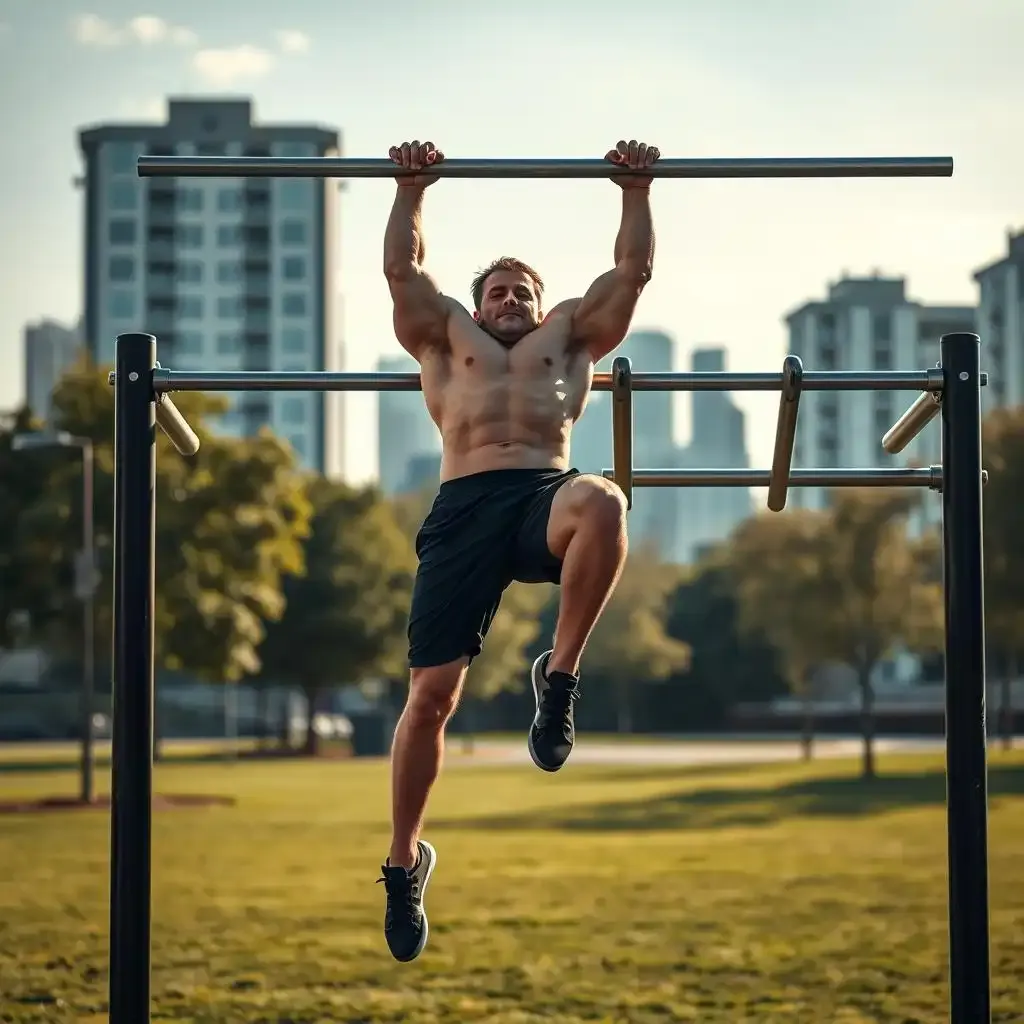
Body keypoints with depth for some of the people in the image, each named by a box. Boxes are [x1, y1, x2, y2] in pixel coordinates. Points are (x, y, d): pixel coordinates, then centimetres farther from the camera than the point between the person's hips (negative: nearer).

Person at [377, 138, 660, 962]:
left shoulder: (571, 334, 33)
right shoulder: (447, 338, 34)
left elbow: (633, 271, 28)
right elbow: (403, 268, 28)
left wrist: (637, 190, 25)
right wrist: (413, 187, 28)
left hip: (546, 494, 0)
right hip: (465, 504, 1)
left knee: (602, 503, -40)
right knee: (432, 691, -8)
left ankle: (559, 677, -23)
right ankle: (406, 859, 9)